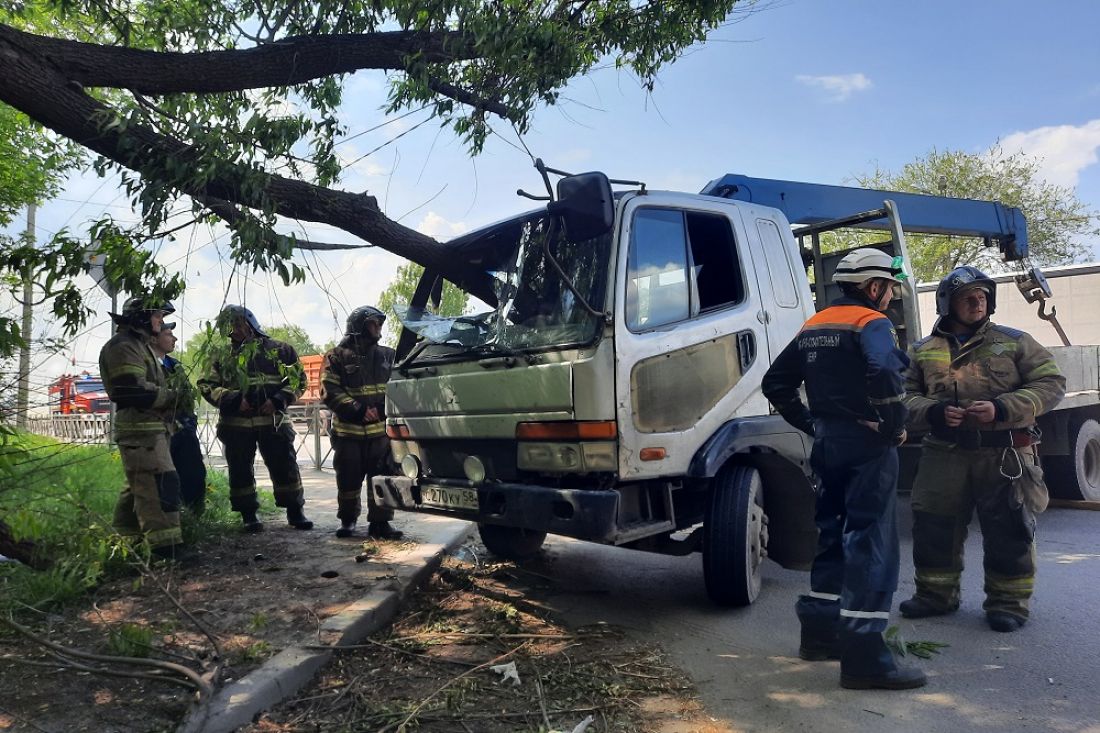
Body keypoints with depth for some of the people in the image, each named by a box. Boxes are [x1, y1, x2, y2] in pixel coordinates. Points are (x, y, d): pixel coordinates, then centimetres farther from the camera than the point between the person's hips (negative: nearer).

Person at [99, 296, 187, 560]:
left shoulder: (138, 345, 22)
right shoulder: (124, 346, -12)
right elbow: (133, 389, -23)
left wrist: (166, 396, 11)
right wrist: (170, 396, -12)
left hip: (147, 426, 11)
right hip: (140, 427, -11)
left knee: (140, 483, 16)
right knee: (161, 483, -16)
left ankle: (126, 536, 26)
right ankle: (167, 546, -18)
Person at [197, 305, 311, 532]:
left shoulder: (278, 349, 6)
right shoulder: (223, 355, 10)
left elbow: (298, 378, 5)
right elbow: (206, 385, 4)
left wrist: (278, 400, -9)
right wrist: (233, 399, -12)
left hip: (273, 421, -1)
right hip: (236, 424, 1)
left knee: (285, 466, 2)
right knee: (240, 470, 5)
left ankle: (295, 512, 14)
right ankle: (248, 515, 17)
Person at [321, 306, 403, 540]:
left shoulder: (388, 355, 11)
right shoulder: (337, 357, 0)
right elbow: (329, 392, -7)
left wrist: (383, 408, -9)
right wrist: (358, 410, -17)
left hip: (381, 430, 2)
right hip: (348, 432, -2)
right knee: (349, 479, 5)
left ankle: (380, 522, 10)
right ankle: (348, 521, 22)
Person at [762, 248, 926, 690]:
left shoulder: (813, 327, 15)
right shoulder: (871, 323, -9)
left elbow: (776, 383, 16)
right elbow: (883, 374, -30)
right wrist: (896, 427, -16)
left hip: (828, 443, 8)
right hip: (867, 444, -8)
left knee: (833, 533, 17)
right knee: (871, 542, -5)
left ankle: (819, 632, 27)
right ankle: (864, 656, -5)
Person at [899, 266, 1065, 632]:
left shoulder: (1014, 342, 4)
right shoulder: (923, 351, 9)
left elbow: (1051, 383, -1)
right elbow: (904, 396, 7)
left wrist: (1002, 409, -14)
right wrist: (934, 412, -15)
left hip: (1004, 455, -2)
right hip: (944, 454, 2)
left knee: (1008, 532, 3)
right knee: (933, 527, 8)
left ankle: (1008, 602, 20)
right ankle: (935, 594, 25)